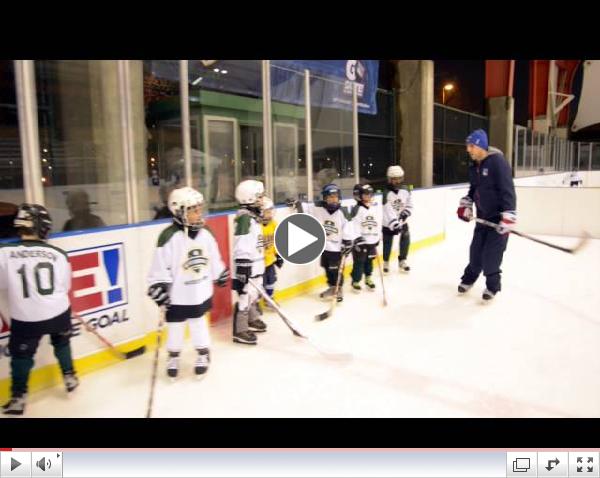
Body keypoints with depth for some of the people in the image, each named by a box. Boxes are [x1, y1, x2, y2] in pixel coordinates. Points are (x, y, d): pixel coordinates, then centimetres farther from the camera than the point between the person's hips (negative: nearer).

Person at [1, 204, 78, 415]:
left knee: (21, 354, 18)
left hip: (25, 317, -2)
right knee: (61, 342, 28)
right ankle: (70, 377, 37)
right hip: (58, 312, 2)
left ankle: (18, 398, 25)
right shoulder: (57, 254, -7)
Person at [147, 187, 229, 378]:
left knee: (199, 323, 17)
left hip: (201, 291, 4)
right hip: (178, 295, -3)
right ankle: (173, 356, 35)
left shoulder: (205, 233, -2)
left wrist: (221, 275, 18)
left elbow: (214, 258, 12)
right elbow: (160, 265, -16)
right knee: (176, 327, 13)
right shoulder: (169, 237, -19)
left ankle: (203, 353, 34)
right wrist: (159, 287, -17)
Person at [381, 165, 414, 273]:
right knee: (387, 243, 4)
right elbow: (388, 210, -26)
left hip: (402, 222, 4)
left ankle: (402, 261, 26)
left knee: (405, 241, 4)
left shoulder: (406, 191, -3)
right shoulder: (386, 193, -19)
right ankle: (386, 262, 26)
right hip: (389, 223, -4)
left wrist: (405, 213, -12)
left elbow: (409, 205, 8)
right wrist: (394, 223, -34)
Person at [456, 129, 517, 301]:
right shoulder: (473, 166, 5)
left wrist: (507, 217, -28)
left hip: (499, 216, -7)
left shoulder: (497, 162, -20)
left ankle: (492, 286, 11)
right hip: (483, 215, 7)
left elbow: (507, 190, -24)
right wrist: (465, 205, 7)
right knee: (476, 249, 10)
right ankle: (469, 278, 29)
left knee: (491, 253, -6)